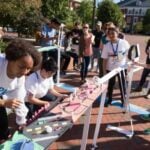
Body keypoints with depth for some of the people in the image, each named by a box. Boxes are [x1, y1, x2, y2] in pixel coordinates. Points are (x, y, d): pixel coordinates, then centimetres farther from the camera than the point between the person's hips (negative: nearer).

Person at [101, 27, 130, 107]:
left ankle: (123, 100, 32)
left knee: (122, 85, 11)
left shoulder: (124, 43, -11)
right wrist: (104, 71, -5)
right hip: (110, 69, 1)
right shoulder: (107, 45, -9)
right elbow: (105, 59, -5)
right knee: (110, 85, 15)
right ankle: (109, 100, 35)